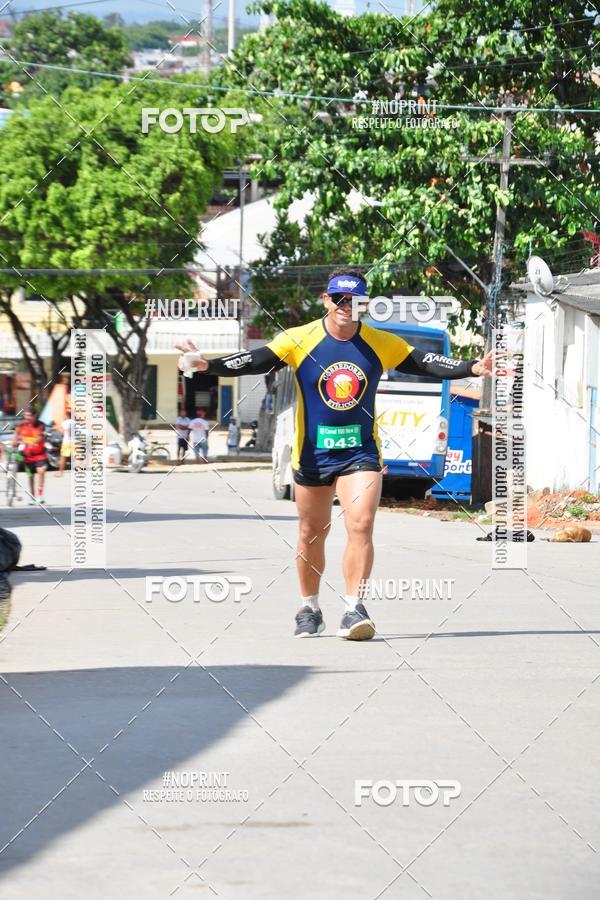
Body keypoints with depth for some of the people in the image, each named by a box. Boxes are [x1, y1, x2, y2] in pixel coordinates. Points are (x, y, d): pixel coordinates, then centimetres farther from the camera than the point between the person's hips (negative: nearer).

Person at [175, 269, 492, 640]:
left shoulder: (382, 344, -2)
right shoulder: (300, 340, -7)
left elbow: (427, 364, -1)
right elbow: (254, 361, -14)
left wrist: (473, 368, -13)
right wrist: (209, 364, -28)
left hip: (361, 452, 0)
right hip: (313, 453, 0)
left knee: (361, 525, -17)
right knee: (311, 535, 10)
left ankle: (354, 609, -14)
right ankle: (309, 610, 28)